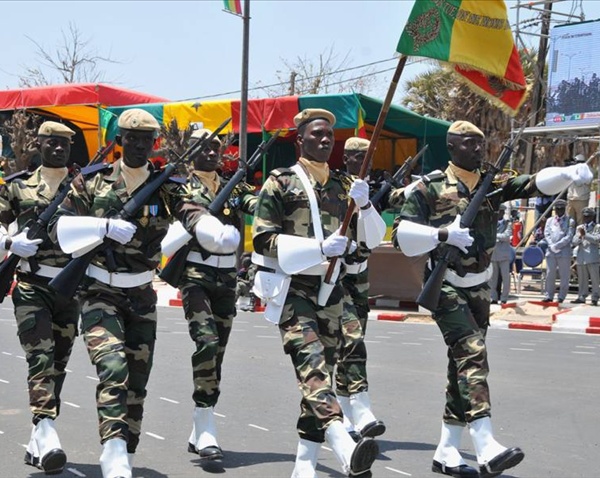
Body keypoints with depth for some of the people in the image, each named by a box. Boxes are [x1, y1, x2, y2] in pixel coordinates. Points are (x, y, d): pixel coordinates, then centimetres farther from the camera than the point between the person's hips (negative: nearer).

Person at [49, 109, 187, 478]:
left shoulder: (166, 188, 3)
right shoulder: (93, 182, -2)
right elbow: (60, 228, -5)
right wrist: (105, 227, -21)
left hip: (142, 295, 3)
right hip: (100, 292, -3)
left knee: (137, 378, 9)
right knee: (112, 367, -22)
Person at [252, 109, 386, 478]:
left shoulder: (341, 187, 15)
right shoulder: (281, 183, 0)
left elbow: (372, 239, 13)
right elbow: (262, 239, -8)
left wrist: (364, 205, -8)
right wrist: (319, 247, -18)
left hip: (331, 291, 6)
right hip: (293, 288, -6)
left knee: (321, 371, 6)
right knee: (312, 362, -24)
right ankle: (344, 447, -42)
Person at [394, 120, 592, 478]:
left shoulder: (493, 186, 6)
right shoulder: (430, 189, -6)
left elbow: (538, 183, -7)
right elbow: (402, 236, -12)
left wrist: (571, 173, -25)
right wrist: (444, 233, -26)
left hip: (480, 290, 6)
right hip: (446, 288, -6)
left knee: (463, 363, 9)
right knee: (473, 353, -21)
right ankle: (487, 449, -29)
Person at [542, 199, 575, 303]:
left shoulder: (570, 221, 5)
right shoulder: (550, 220, 16)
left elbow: (569, 237, -5)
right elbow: (546, 234, 7)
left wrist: (556, 245, -13)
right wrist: (552, 246, -9)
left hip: (564, 252, -3)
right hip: (551, 252, 3)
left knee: (564, 276, -1)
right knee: (550, 275, 1)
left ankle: (561, 297, 3)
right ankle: (549, 296, 5)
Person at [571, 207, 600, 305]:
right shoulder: (579, 228, 18)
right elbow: (574, 242, 10)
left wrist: (585, 234, -18)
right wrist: (580, 235, -10)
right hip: (581, 257, 4)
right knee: (582, 279, 8)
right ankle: (581, 297, 13)